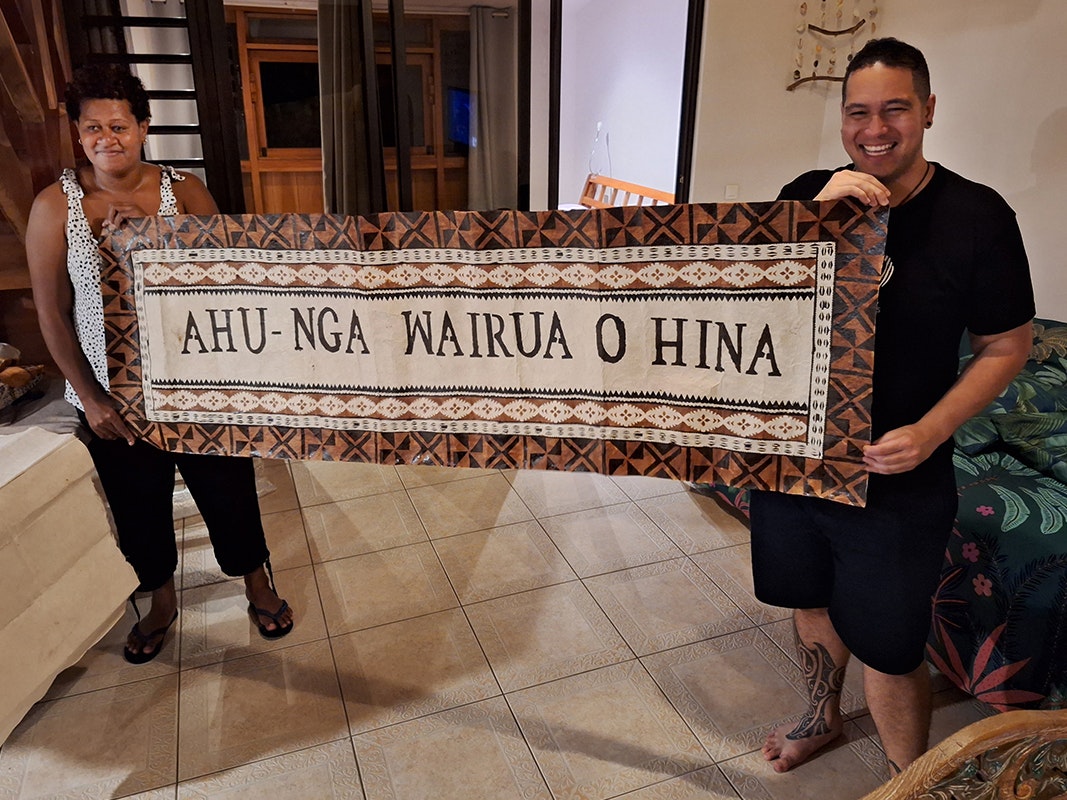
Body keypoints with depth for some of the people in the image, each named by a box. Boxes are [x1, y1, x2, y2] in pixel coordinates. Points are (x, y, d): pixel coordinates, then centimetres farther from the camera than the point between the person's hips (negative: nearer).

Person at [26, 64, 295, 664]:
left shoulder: (184, 190, -2)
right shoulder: (56, 206, -4)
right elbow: (52, 313, -4)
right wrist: (90, 396, -9)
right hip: (112, 392, 1)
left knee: (228, 489, 11)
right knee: (139, 503, 17)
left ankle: (259, 585, 36)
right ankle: (162, 601, 43)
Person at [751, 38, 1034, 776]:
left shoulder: (976, 215, -10)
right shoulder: (809, 195, -1)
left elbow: (1006, 346, -4)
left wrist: (929, 433, -18)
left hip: (896, 479, -3)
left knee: (887, 649, 7)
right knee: (811, 603, 23)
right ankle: (823, 717, 51)